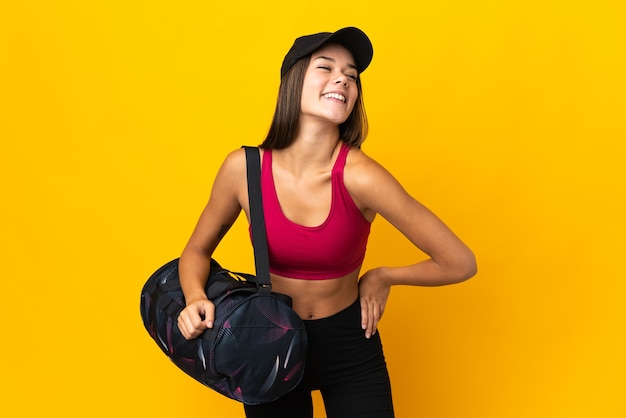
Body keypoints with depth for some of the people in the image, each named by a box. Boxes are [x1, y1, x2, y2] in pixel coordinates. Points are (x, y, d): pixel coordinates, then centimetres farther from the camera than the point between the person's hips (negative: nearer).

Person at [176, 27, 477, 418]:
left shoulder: (359, 176, -25)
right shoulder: (244, 168, -16)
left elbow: (460, 263, -18)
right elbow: (198, 249, 1)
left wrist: (383, 277, -6)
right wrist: (196, 298, -18)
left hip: (351, 348, -2)